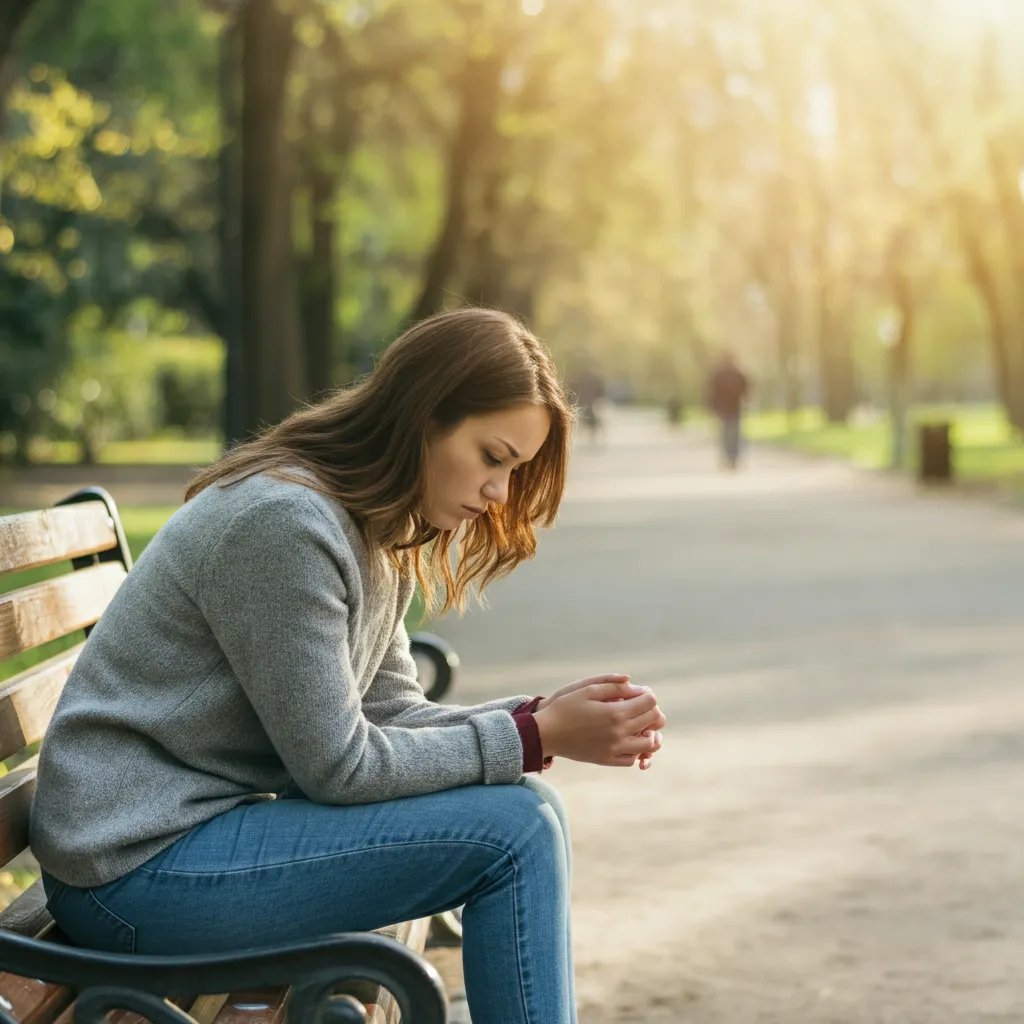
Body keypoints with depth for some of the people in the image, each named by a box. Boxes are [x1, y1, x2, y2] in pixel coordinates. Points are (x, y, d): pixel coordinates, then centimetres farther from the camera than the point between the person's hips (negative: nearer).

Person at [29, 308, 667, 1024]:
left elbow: (390, 715, 7)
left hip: (213, 819, 10)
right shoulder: (283, 520, -21)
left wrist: (545, 717, -6)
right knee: (515, 828, -16)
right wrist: (536, 737, -16)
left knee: (528, 810, 6)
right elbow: (337, 765, -19)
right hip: (137, 865, -10)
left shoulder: (376, 535, 9)